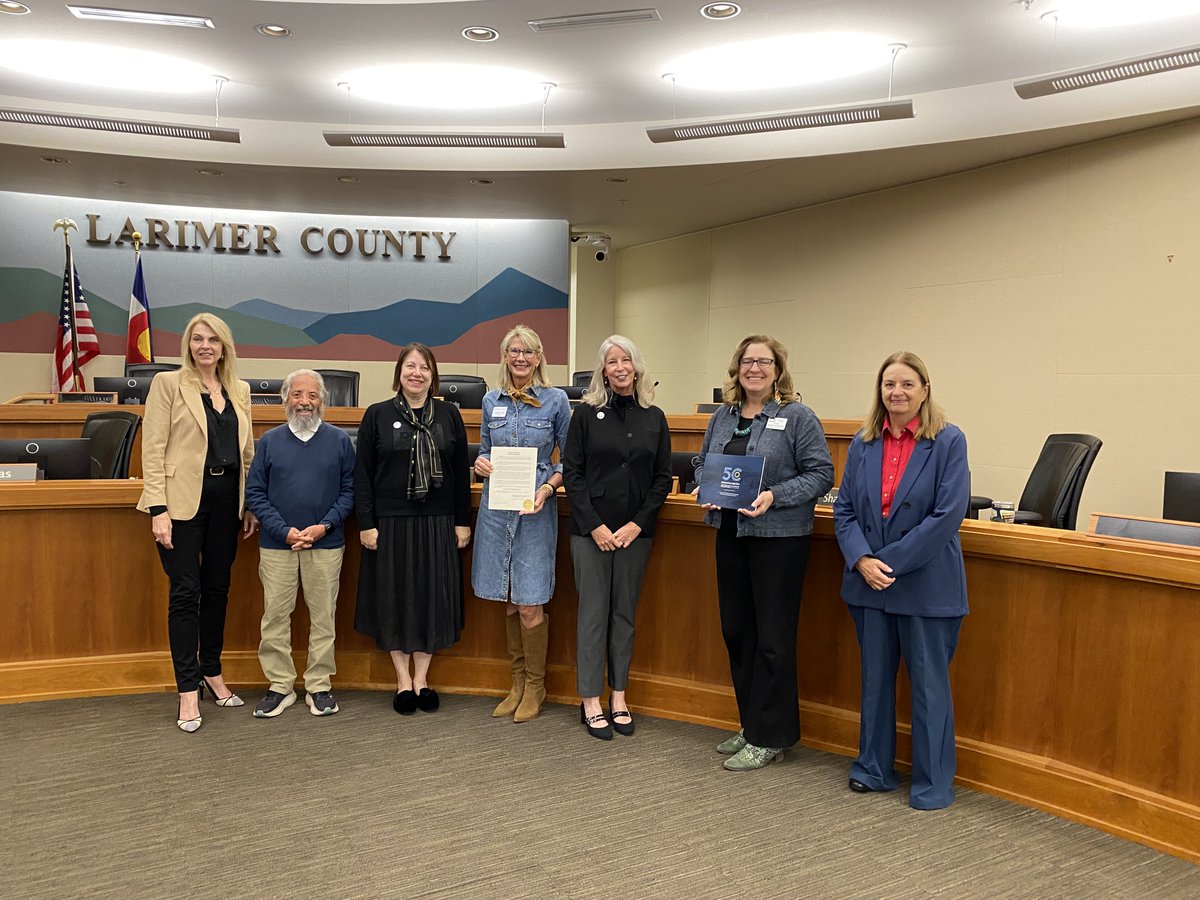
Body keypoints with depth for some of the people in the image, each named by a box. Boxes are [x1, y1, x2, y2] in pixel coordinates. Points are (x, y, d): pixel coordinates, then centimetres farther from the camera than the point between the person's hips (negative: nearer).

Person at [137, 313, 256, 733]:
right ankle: (188, 690, 7)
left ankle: (212, 673, 27)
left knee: (217, 588, 13)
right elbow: (153, 449, -7)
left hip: (226, 498, 5)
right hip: (183, 498, -5)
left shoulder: (239, 390, 11)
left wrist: (251, 504, 10)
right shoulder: (168, 383, -2)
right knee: (185, 592, -1)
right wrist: (158, 508, -14)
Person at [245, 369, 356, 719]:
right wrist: (285, 530, -10)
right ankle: (279, 686, 19)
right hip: (277, 544, 1)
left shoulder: (339, 441, 3)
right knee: (275, 616, 5)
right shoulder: (270, 441, 4)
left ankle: (319, 686, 18)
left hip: (326, 545, 0)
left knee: (323, 617, 6)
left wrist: (324, 526, -12)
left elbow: (349, 490, 1)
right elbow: (254, 493, 2)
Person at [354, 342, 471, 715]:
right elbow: (362, 474, 0)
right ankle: (403, 679, 19)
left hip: (437, 523, 1)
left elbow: (461, 471, 6)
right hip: (391, 522, -1)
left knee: (432, 596, 6)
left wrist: (463, 521, 3)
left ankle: (421, 677, 20)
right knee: (395, 597, 5)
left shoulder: (449, 415, 5)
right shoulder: (377, 415, 1)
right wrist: (366, 524, -6)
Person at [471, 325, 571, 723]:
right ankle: (518, 682, 24)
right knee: (509, 602, 10)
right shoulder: (491, 401, 9)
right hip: (496, 507, 4)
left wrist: (548, 487, -14)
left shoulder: (556, 400, -1)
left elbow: (569, 458, 2)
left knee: (530, 603, -4)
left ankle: (535, 686, 13)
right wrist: (480, 462, -3)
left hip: (536, 510, -4)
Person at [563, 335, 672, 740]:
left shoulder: (654, 418, 7)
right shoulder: (586, 413, -1)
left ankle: (618, 698, 19)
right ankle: (591, 702, 10)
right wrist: (595, 526, -11)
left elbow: (663, 478, 6)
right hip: (591, 530, -2)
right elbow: (572, 473, -4)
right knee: (594, 612, 1)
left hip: (635, 531, 3)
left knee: (625, 613, 9)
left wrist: (637, 524, -6)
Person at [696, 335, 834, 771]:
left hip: (779, 538, -6)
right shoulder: (722, 417, 10)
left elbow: (821, 474, -11)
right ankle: (750, 725, 28)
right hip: (730, 535, 6)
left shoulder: (799, 417, -7)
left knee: (772, 638, 0)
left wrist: (775, 496, -22)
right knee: (736, 631, 13)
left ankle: (768, 738, 12)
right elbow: (702, 463, 18)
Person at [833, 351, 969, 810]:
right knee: (875, 677, 16)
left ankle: (933, 782, 22)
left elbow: (948, 514, -16)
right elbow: (844, 509, 5)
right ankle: (874, 768, 31)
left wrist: (890, 562, -17)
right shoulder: (863, 444, 5)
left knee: (928, 683, 7)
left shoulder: (948, 441, -9)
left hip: (926, 584, -4)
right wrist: (862, 560, -12)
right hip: (869, 582, 5)